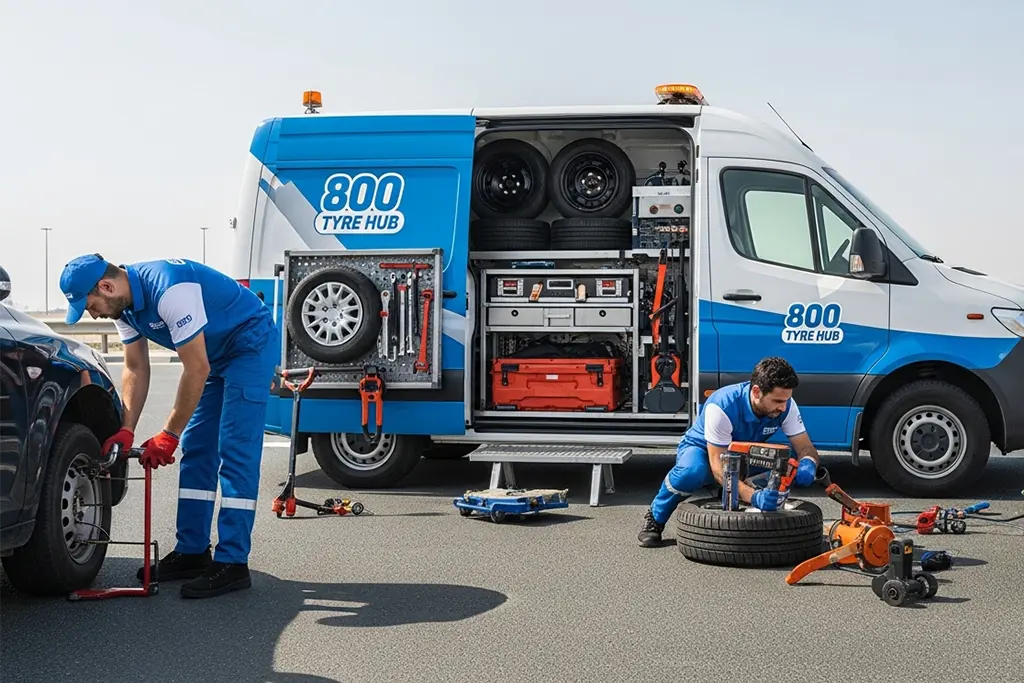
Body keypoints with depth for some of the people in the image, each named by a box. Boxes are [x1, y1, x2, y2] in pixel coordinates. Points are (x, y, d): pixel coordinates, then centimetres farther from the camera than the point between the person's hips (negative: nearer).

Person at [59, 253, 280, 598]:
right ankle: (192, 551, 14)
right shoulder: (124, 305, -3)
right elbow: (136, 369, 6)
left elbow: (197, 369, -28)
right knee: (196, 450, 7)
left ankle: (232, 563, -14)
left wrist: (168, 436, -22)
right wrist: (126, 431, -5)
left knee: (235, 452, -14)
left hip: (251, 344, -10)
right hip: (216, 354, 10)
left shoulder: (168, 289, -32)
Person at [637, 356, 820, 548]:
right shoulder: (721, 406, -37)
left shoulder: (786, 405, -22)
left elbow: (806, 448, -16)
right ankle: (655, 519, -13)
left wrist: (807, 464, -43)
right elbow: (718, 467, -40)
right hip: (702, 450, -4)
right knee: (692, 471, -42)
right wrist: (753, 496, -56)